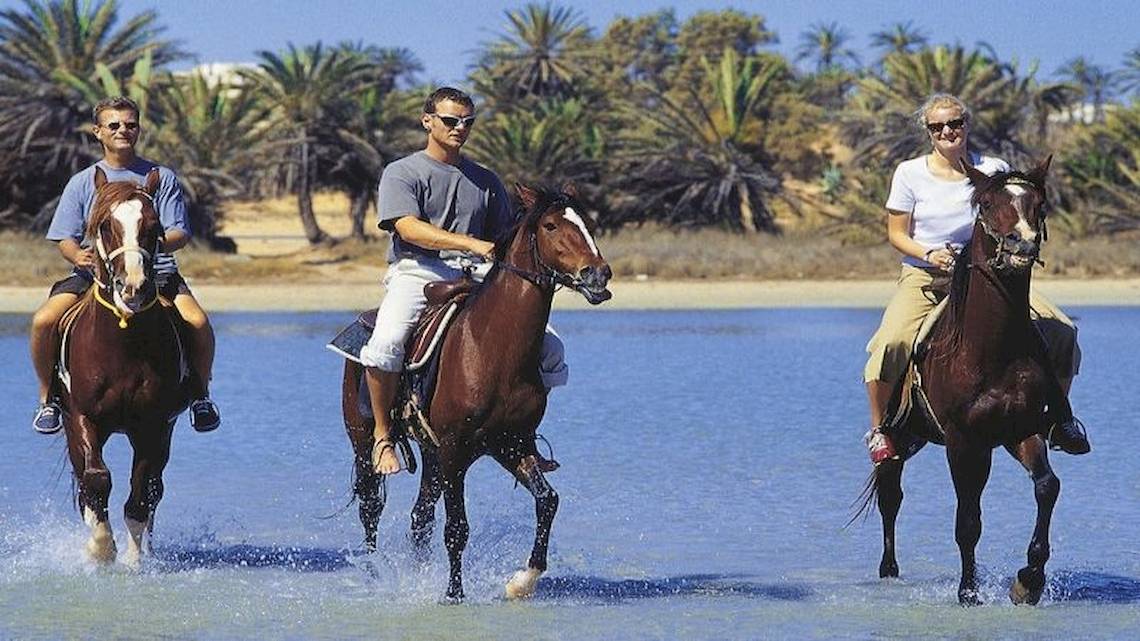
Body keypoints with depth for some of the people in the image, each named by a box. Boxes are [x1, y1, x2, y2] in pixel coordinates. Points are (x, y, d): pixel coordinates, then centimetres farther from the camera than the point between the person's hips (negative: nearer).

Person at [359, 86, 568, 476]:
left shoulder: (485, 181, 20)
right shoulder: (402, 173, 4)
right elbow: (409, 228, -13)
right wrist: (472, 244, -25)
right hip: (415, 274, -4)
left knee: (549, 348, -9)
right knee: (386, 344, -35)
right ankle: (382, 436, -17)